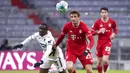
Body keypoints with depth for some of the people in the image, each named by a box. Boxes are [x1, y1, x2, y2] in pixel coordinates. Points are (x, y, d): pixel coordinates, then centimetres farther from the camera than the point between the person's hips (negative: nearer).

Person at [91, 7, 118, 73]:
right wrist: (98, 32, -17)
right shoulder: (97, 22, -3)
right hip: (100, 42, 1)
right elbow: (92, 32, 0)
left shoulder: (112, 22, -1)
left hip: (108, 42, -1)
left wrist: (114, 34, -5)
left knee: (105, 60, -16)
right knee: (99, 61, 7)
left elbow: (116, 30, 15)